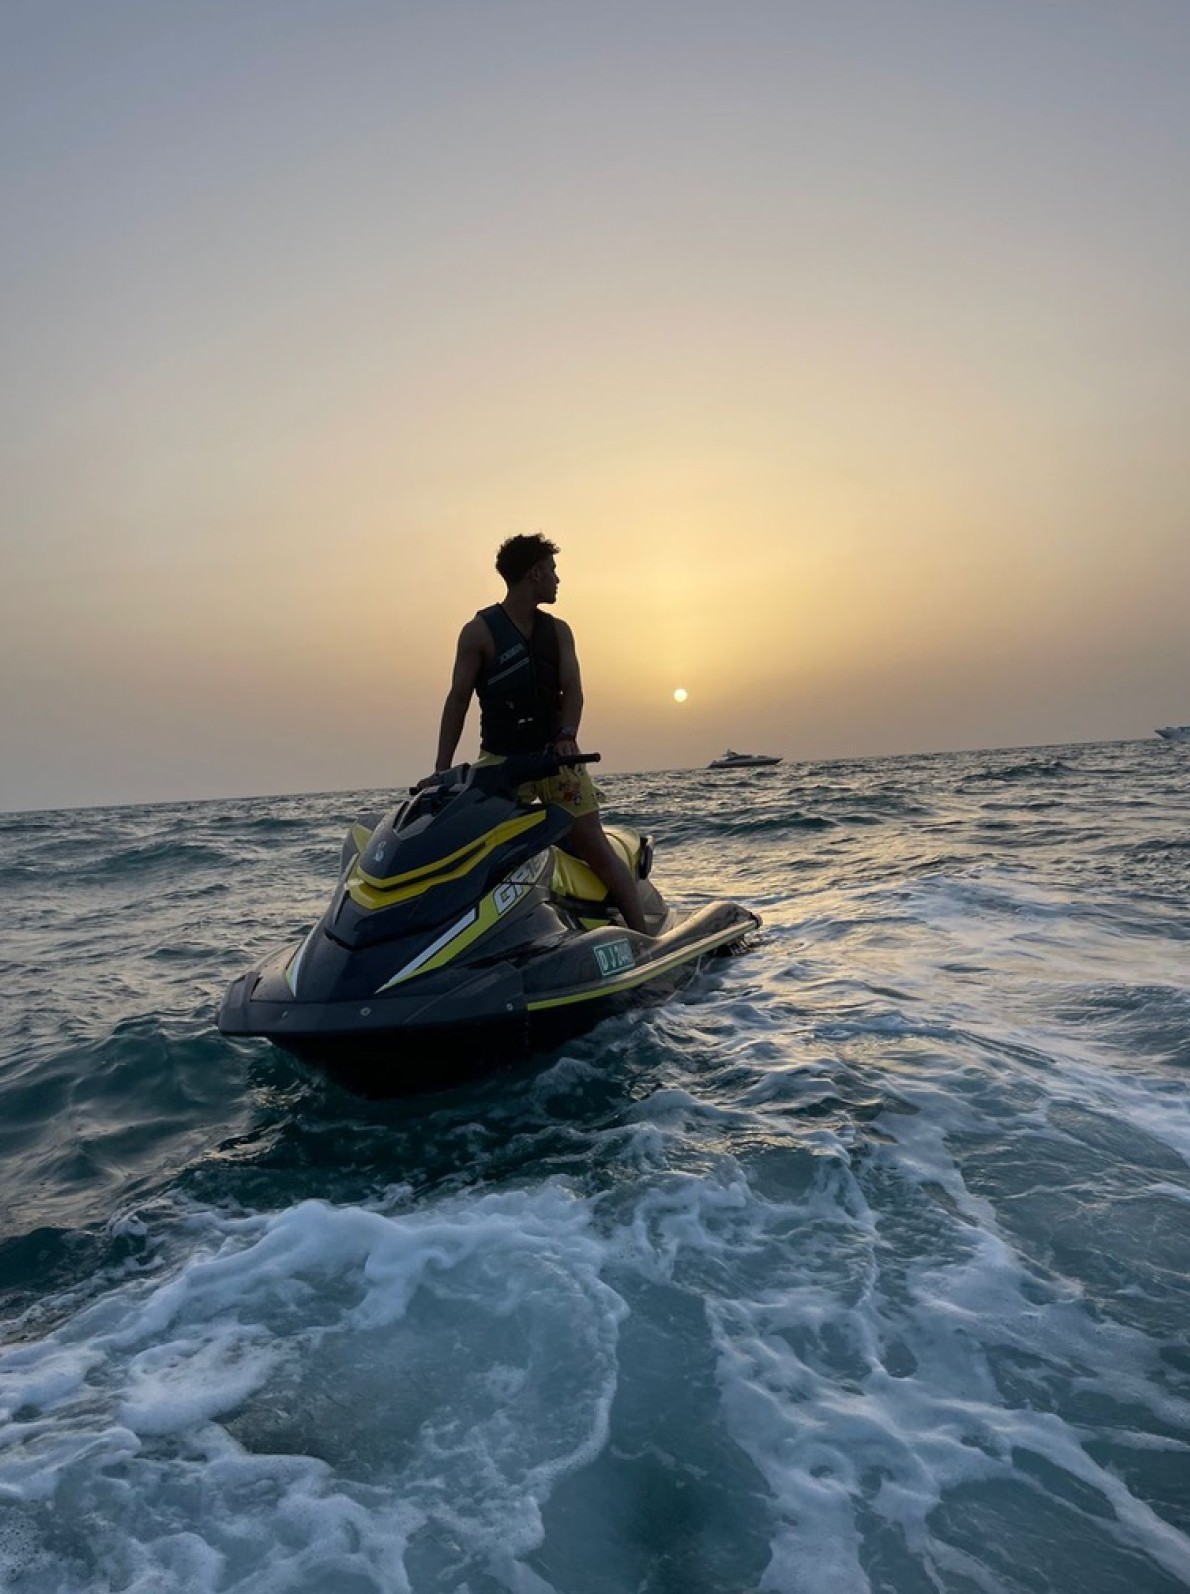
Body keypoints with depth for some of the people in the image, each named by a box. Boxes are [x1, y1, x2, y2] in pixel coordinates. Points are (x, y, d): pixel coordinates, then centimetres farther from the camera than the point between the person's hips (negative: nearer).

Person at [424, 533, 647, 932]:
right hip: (500, 760, -2)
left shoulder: (558, 631, 11)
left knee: (596, 848, -1)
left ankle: (642, 935, 2)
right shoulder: (480, 631, -1)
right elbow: (458, 698, -3)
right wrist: (442, 768, -10)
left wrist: (566, 736, -19)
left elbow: (572, 689, 1)